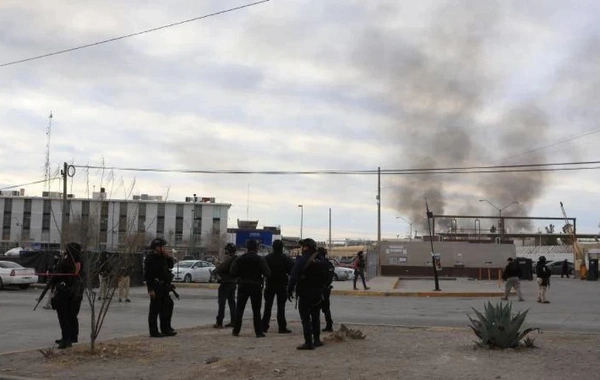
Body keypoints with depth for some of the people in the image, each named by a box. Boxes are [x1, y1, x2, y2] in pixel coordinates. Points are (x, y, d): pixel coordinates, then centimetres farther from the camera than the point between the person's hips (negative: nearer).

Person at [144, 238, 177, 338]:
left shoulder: (163, 257, 12)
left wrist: (169, 257, 3)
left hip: (164, 287, 9)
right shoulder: (151, 258, -13)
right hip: (156, 287, -9)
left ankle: (166, 329, 23)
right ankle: (154, 332, 4)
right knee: (155, 309, -2)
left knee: (167, 307, 13)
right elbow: (147, 275, -18)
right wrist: (150, 289, -22)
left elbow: (170, 266, 22)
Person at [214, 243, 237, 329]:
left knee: (222, 303, -4)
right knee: (232, 302, 14)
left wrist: (218, 274, -1)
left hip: (225, 283, -8)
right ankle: (233, 321, 15)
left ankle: (219, 323, -4)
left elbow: (218, 269, -24)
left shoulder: (228, 259, -19)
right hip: (233, 282, 8)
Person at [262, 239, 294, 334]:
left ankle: (264, 326, 6)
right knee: (281, 307, 2)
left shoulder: (267, 258, -2)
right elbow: (291, 270, -8)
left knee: (268, 306, 8)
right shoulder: (285, 258, -8)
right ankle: (282, 327, 1)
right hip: (282, 285, -2)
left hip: (270, 285, 2)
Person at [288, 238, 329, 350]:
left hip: (305, 294, -7)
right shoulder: (320, 260, 7)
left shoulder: (302, 260, -14)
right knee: (315, 318, 17)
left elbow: (294, 277, -18)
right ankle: (316, 340, 22)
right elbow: (325, 277, 14)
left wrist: (290, 290, -11)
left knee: (305, 319, -3)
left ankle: (308, 342, -5)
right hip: (318, 294, 7)